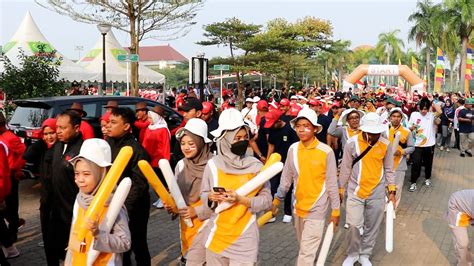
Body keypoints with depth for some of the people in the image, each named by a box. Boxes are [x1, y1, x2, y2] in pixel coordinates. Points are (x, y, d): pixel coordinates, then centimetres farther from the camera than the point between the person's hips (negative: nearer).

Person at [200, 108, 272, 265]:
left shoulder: (255, 166, -6)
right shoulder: (213, 165, -3)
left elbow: (266, 200, -7)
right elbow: (203, 195, 7)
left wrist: (240, 199, -20)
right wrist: (210, 197, -15)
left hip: (244, 237, -1)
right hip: (217, 235, 2)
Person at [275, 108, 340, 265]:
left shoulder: (326, 152, -14)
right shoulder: (293, 149, -3)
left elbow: (331, 183, -8)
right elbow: (286, 178, 7)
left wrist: (335, 210, -3)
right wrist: (278, 199, 12)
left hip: (316, 208, -4)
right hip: (298, 206, 4)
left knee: (307, 252, -4)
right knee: (304, 248, 21)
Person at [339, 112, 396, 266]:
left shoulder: (385, 145, -5)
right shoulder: (352, 143, -11)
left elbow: (389, 169, 4)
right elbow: (346, 168, -2)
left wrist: (392, 191, 1)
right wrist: (341, 189, 4)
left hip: (377, 192, 2)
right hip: (355, 190, -1)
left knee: (372, 226, 9)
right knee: (354, 225, -5)